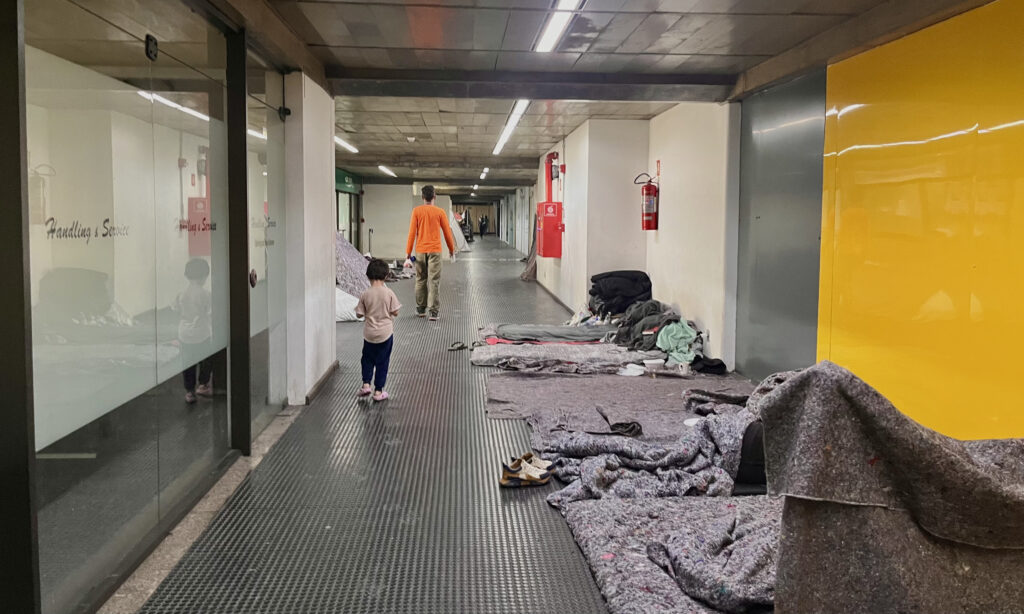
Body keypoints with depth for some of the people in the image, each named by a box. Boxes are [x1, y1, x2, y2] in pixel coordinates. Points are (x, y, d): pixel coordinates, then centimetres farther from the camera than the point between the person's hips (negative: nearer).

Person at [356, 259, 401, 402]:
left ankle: (366, 384, 14)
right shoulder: (389, 293, -11)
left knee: (367, 358, 22)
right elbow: (395, 312, -8)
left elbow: (359, 314, -5)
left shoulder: (365, 295, -9)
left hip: (369, 333, 1)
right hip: (386, 333, -1)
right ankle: (378, 391, 12)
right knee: (382, 362, 8)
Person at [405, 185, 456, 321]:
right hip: (435, 251, -1)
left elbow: (412, 233, -3)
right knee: (434, 281, -2)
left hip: (420, 251, 1)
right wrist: (452, 250, 18)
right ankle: (434, 312, -7)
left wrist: (408, 253, 1)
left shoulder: (416, 211, -1)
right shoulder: (439, 212, -2)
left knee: (420, 280, 14)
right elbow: (447, 232, 4)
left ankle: (420, 309, 22)